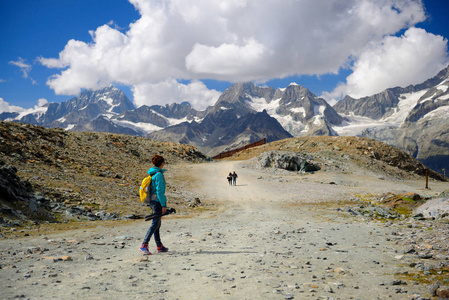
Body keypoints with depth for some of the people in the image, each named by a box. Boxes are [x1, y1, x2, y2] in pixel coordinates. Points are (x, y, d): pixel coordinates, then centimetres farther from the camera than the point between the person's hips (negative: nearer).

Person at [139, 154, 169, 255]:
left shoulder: (152, 174, 12)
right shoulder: (159, 174, -14)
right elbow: (159, 191, -18)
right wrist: (163, 205, -16)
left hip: (152, 201, 9)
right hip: (158, 201, -9)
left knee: (157, 224, 15)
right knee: (155, 224, -10)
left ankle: (159, 246, 23)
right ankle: (144, 245, -15)